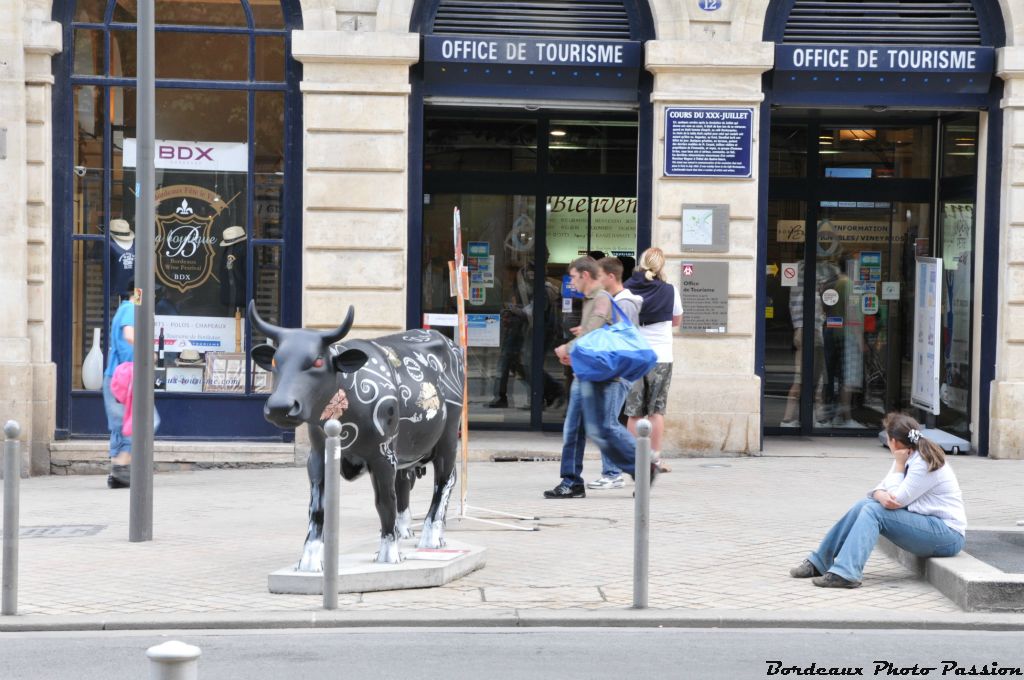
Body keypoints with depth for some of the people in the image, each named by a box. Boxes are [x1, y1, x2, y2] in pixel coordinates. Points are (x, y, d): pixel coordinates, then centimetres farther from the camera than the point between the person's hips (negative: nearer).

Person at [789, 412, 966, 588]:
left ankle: (845, 573, -34)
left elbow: (897, 500, -19)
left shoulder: (924, 463, -19)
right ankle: (819, 562, -2)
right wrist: (880, 495, -19)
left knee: (873, 511, -21)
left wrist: (899, 466, -11)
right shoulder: (909, 457, 9)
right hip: (928, 522, 9)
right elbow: (884, 487, 5)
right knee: (864, 505, -3)